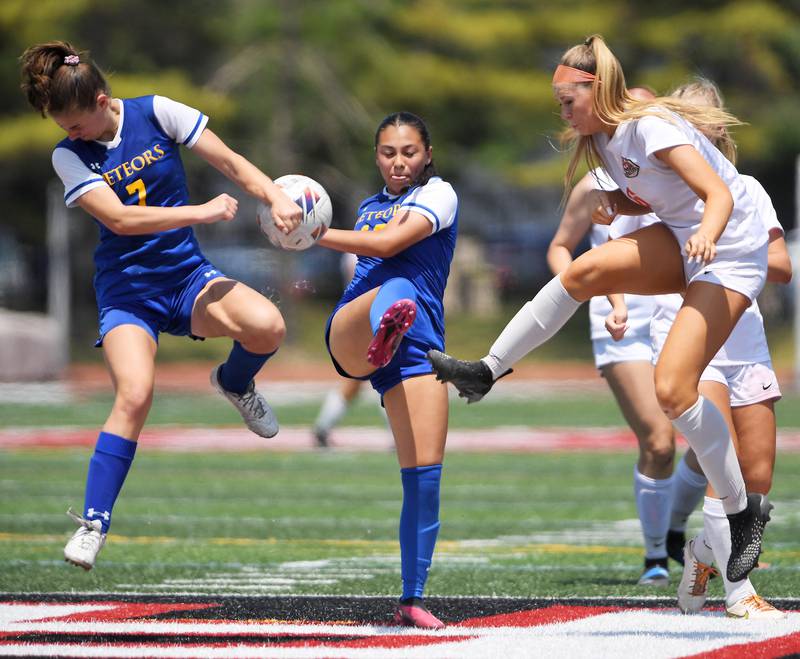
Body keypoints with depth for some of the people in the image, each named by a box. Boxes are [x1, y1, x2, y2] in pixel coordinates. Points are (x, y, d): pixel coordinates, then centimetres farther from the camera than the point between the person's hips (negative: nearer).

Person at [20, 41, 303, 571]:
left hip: (186, 274, 2)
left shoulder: (155, 113, -4)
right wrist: (202, 212, -22)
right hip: (127, 291, -2)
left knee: (267, 327, -28)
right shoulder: (69, 156, -5)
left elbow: (229, 161, -1)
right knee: (135, 395, -26)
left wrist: (276, 196, -19)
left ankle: (235, 383, 10)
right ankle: (93, 524, -17)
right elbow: (118, 218, -17)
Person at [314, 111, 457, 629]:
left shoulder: (439, 194, 8)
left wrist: (315, 234, -2)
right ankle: (384, 334, -77)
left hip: (418, 342, -2)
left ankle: (413, 598, -1)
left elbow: (387, 245, -6)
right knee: (394, 289, -36)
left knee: (425, 472, -10)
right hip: (350, 330, 2)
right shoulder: (369, 208, 26)